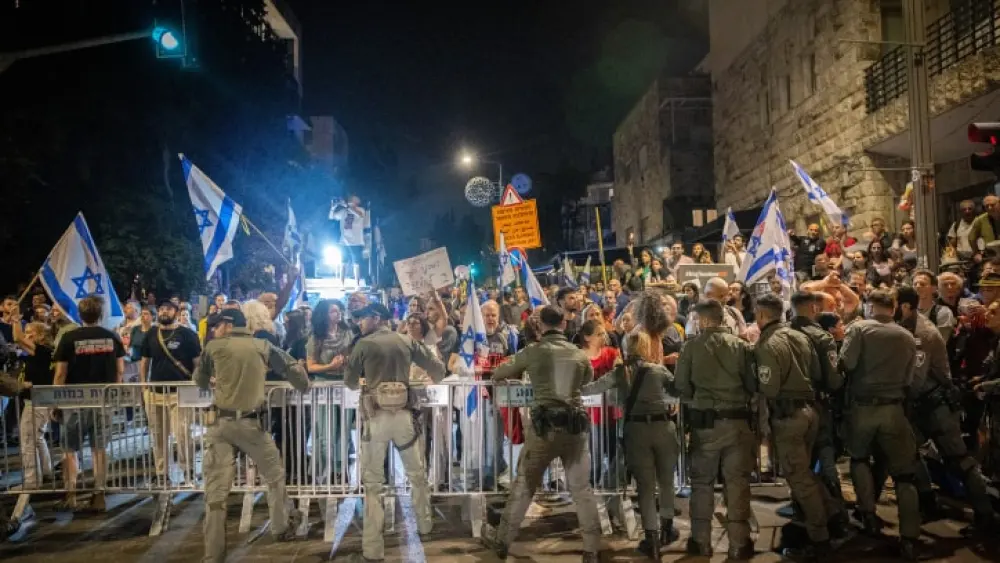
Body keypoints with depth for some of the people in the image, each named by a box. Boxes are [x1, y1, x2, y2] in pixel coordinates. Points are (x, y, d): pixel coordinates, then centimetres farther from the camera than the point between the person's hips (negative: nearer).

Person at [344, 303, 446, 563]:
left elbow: (350, 382, 7)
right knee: (416, 473, 22)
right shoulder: (407, 341, 6)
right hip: (404, 415, 3)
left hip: (376, 416, -2)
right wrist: (433, 381, 31)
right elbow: (438, 368, 8)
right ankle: (425, 524, 38)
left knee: (373, 481, 5)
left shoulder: (364, 344, -1)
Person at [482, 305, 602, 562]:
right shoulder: (580, 355, 6)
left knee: (523, 486, 11)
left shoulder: (532, 352, 0)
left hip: (544, 427, -2)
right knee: (582, 489, 11)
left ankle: (502, 541, 23)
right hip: (575, 426, 2)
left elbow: (498, 374, 13)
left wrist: (522, 373, 32)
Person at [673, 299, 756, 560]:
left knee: (702, 482, 11)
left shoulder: (692, 346, -6)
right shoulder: (740, 345, -2)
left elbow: (680, 386, -4)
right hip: (737, 420, 1)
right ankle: (739, 543, 13)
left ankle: (701, 542, 17)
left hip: (704, 421, -1)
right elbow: (753, 384, -1)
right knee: (737, 481, 9)